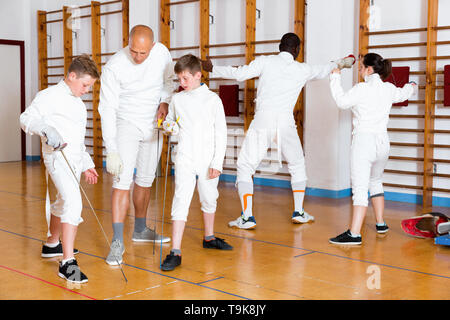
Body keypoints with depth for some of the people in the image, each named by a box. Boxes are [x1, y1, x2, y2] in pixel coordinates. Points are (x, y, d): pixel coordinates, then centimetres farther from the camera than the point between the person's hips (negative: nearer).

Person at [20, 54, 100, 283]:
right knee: (73, 203, -24)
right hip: (58, 156, -9)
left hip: (74, 159, 9)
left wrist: (86, 165, 23)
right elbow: (26, 118, -12)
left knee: (63, 202, 24)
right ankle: (68, 263, -26)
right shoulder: (50, 96, -6)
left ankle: (52, 244, 47)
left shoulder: (78, 103, 19)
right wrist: (46, 130, -30)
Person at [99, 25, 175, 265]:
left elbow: (169, 79, 11)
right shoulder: (114, 67, -23)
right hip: (126, 125, -4)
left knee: (145, 180, 14)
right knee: (123, 181, -15)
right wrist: (111, 151, -27)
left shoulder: (161, 52, -11)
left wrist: (164, 102, -9)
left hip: (153, 125, 4)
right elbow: (107, 109, -21)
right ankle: (117, 242, -13)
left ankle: (140, 230, 31)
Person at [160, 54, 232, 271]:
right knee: (181, 201, -10)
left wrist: (217, 163, -7)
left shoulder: (213, 99, -2)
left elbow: (221, 133, -2)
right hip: (185, 159, 0)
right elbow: (169, 121, 20)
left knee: (209, 200, 16)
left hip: (207, 161, 0)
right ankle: (175, 252, -10)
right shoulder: (177, 99, 5)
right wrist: (170, 126, -5)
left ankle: (209, 238, 39)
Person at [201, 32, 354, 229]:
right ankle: (298, 212, 27)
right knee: (297, 165, 25)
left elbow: (239, 74, -5)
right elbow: (324, 71, 29)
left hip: (263, 119, -2)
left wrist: (212, 69, 8)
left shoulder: (265, 62, 4)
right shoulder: (303, 69, 12)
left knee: (245, 168, 6)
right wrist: (342, 63, 50)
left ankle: (247, 217, -5)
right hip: (286, 122, 2)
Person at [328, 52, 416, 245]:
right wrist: (411, 87, 54)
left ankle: (355, 234, -17)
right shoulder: (389, 89, 9)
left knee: (360, 188, -12)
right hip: (382, 142, 7)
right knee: (375, 183, 25)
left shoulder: (362, 89, -10)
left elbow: (341, 102, -5)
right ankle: (380, 224, 34)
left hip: (364, 140, -7)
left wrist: (335, 78, 6)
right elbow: (402, 94, 30)